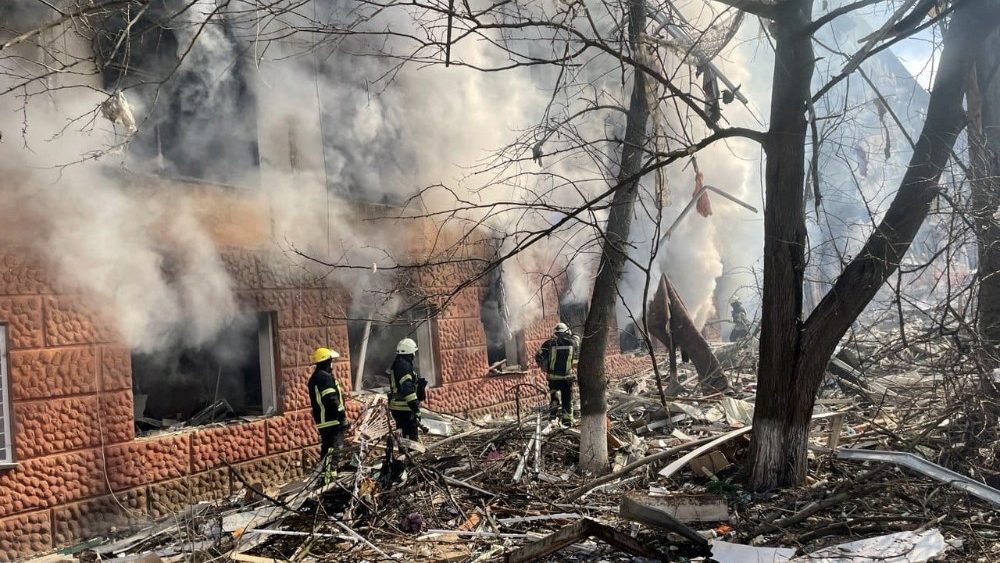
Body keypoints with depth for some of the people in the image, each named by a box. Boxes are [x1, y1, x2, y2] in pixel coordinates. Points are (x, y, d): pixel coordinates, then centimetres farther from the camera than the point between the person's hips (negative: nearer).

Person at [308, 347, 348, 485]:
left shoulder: (314, 378, 17)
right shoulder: (325, 377, -15)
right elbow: (332, 400, -21)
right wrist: (343, 418, -16)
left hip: (322, 421, 10)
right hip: (332, 421, -10)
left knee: (327, 449, 16)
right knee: (334, 449, -9)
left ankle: (325, 475, 23)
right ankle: (330, 477, -12)